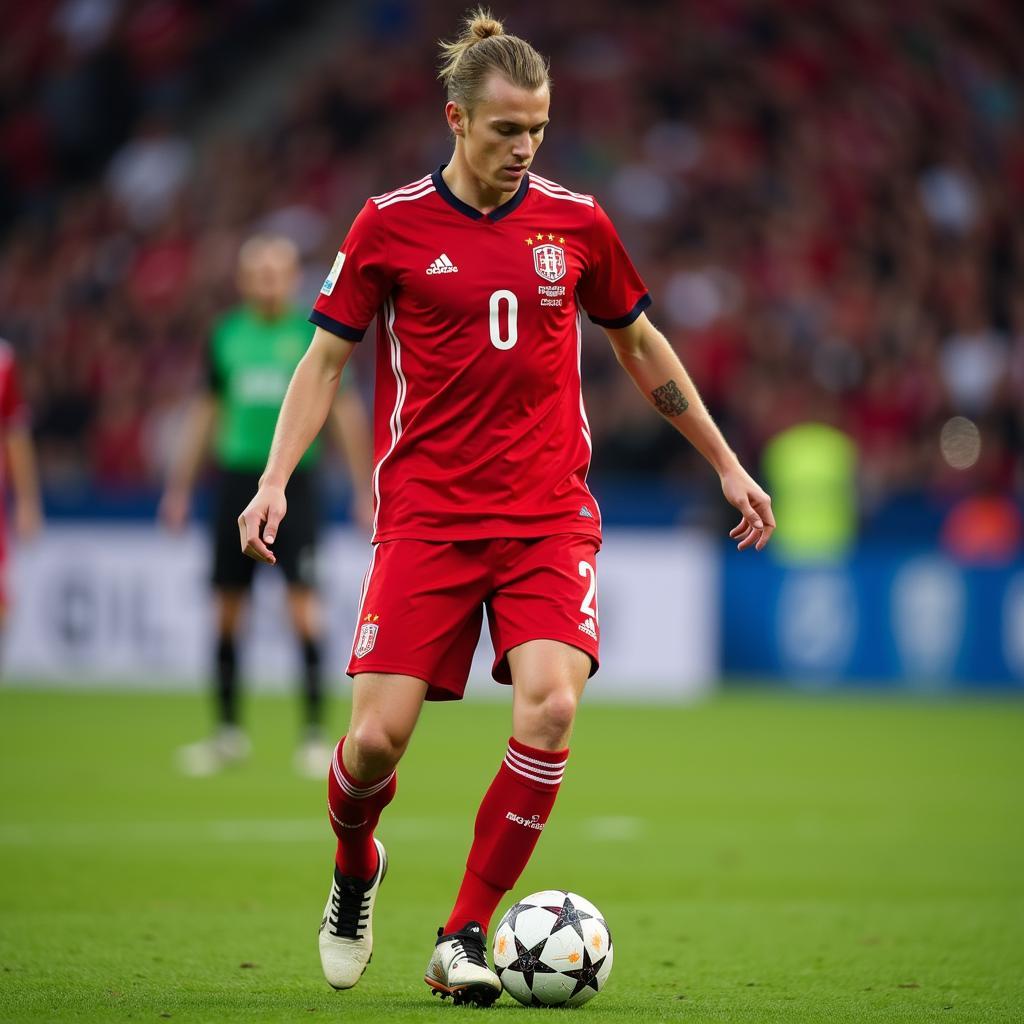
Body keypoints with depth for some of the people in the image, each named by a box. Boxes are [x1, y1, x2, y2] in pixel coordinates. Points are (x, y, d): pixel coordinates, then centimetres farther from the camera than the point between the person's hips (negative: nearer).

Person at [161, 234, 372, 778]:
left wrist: (364, 488, -4)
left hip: (294, 480, -3)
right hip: (235, 478, 3)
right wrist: (180, 485, 14)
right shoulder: (227, 335, 7)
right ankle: (228, 730, 16)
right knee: (226, 610, 5)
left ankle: (315, 733, -3)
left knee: (304, 607, -9)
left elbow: (346, 411, 0)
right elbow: (206, 411, 16)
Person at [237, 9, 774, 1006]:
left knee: (550, 707, -21)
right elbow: (325, 357, 7)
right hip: (425, 514, -1)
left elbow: (641, 345, 19)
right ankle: (354, 872, 27)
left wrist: (726, 464, 20)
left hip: (549, 513, 1)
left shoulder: (575, 222, 5)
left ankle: (462, 938, -7)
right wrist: (276, 477, -6)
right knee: (378, 736, -10)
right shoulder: (391, 224, 0)